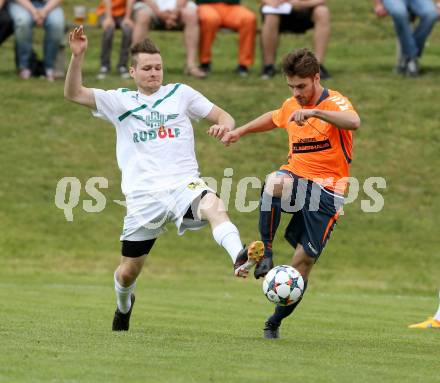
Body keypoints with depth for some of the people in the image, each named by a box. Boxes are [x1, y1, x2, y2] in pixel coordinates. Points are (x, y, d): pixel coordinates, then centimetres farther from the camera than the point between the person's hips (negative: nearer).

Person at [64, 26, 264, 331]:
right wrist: (77, 56, -12)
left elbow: (223, 116, 13)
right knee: (129, 271, 7)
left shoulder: (180, 94, 12)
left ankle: (240, 259, -61)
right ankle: (124, 306, 41)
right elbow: (74, 93, 3)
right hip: (143, 195, 1)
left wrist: (224, 125, -11)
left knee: (214, 206, -37)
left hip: (184, 184, -1)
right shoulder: (120, 102, 13)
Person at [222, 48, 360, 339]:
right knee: (274, 182, -36)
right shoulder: (291, 106, 10)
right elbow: (273, 119, 36)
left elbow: (354, 122, -35)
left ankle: (275, 323, 12)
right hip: (296, 178, 4)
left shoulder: (335, 103, -10)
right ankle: (265, 253, -29)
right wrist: (241, 131, 36)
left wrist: (314, 112, -44)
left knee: (304, 261, -5)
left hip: (326, 191, -4)